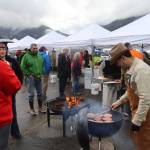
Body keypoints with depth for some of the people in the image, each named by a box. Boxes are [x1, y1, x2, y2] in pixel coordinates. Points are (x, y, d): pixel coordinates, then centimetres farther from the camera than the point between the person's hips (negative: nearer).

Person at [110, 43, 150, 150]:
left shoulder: (141, 70, -27)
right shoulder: (131, 68, 2)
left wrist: (137, 121, -22)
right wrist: (119, 102, 14)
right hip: (138, 110, 9)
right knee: (136, 137, 24)